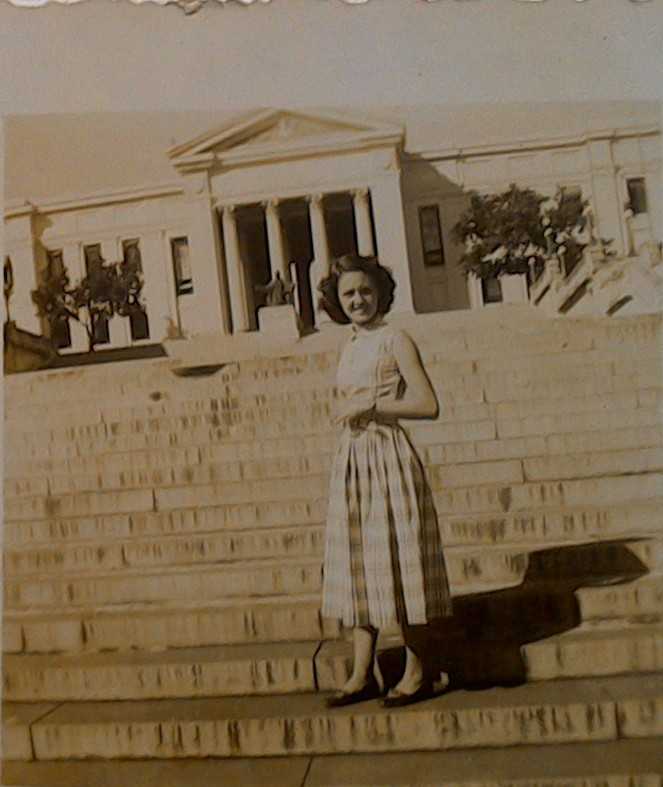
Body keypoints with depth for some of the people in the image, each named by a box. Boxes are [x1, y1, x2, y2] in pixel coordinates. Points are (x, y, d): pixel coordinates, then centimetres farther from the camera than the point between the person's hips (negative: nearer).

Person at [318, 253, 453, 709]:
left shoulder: (396, 341, -5)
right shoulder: (349, 349, 16)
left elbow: (428, 405, -13)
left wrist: (371, 405, -15)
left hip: (389, 457, -7)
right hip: (352, 460, 7)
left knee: (396, 561, -1)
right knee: (359, 567, 9)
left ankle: (417, 673, 13)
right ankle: (363, 675, 18)